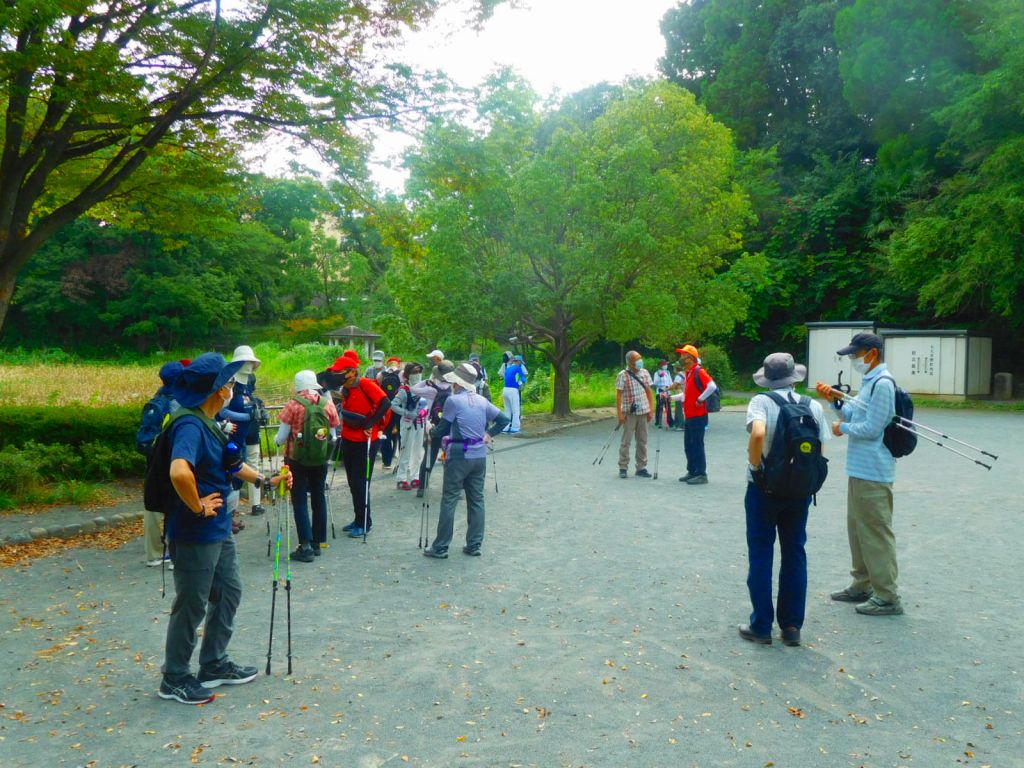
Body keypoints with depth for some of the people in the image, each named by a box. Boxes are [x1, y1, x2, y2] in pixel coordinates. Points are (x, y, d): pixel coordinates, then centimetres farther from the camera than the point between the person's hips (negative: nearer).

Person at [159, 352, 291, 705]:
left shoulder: (210, 423, 7)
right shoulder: (190, 425, -24)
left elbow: (232, 465, 22)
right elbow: (179, 472, -42)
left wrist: (269, 481, 21)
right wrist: (197, 507, -27)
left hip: (219, 530, 10)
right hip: (195, 534, -10)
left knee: (229, 592, 20)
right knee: (191, 606, 5)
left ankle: (214, 665, 34)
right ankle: (174, 679, 22)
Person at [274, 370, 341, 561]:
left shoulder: (294, 405, -11)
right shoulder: (328, 404, -1)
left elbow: (281, 438, -8)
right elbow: (333, 437, 3)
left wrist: (276, 440, 14)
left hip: (297, 459, -3)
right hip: (321, 460, 3)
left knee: (299, 501, 3)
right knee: (319, 499, 13)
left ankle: (306, 546, -1)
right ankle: (317, 542, 21)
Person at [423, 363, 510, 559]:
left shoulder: (453, 400, -11)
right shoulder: (482, 401, 7)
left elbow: (443, 428, -6)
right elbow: (503, 419, 10)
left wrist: (432, 434, 13)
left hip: (459, 456, -6)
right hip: (480, 456, 6)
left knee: (449, 500, 1)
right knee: (476, 500, 11)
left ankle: (440, 547, 5)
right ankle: (474, 545, 16)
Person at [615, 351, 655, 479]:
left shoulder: (645, 373, 6)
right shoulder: (623, 375, -8)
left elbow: (649, 391, 11)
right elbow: (618, 395, -8)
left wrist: (651, 409, 5)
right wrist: (619, 413, -12)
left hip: (643, 412, 5)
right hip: (629, 413, -4)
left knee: (642, 441, 8)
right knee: (626, 441, 0)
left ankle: (641, 467, 16)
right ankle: (623, 468, 8)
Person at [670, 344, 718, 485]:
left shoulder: (699, 371, -14)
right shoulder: (687, 373, 15)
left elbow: (712, 386, -27)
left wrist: (700, 399, -21)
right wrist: (671, 397, 16)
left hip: (698, 416, -10)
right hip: (688, 415, 10)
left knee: (697, 444, -6)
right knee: (688, 445, 13)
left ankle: (701, 474, 0)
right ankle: (692, 472, 22)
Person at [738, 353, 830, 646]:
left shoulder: (761, 402, -13)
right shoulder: (813, 406, 0)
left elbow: (758, 434, -30)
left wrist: (755, 465, -15)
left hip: (764, 489, -3)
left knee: (761, 556, 7)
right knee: (795, 556, 13)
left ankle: (761, 626, 12)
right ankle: (792, 627, 19)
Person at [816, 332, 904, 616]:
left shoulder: (882, 383, -17)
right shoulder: (869, 382, 14)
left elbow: (871, 428, -21)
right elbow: (855, 417, 17)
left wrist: (842, 428, -6)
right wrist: (835, 400, 4)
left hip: (872, 473, -10)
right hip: (859, 469, 10)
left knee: (876, 533, -4)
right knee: (858, 528, 19)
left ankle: (887, 597, 4)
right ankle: (862, 586, 31)